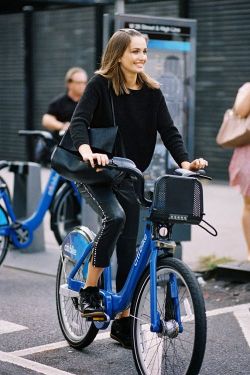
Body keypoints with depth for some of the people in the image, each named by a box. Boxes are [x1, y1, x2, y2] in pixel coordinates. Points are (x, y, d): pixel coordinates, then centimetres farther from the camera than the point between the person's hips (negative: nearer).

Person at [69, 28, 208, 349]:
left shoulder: (151, 92, 1)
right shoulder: (100, 85, -11)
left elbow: (168, 131, -4)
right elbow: (78, 121, -24)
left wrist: (185, 162, -22)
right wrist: (87, 152, -44)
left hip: (127, 176, 5)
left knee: (128, 250, 5)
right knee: (115, 217, -33)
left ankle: (122, 322, 17)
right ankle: (89, 292, -18)